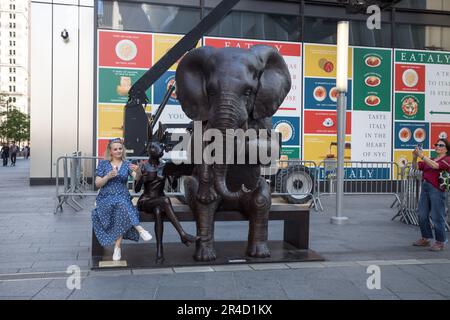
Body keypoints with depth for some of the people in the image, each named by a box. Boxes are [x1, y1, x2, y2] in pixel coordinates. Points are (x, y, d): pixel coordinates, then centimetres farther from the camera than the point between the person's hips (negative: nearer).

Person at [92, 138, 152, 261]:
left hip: (123, 196, 1)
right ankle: (140, 229, -40)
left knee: (121, 206, -35)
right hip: (106, 197, -1)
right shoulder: (103, 163, 7)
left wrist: (138, 171, -33)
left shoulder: (127, 164, 8)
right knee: (122, 205, -36)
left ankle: (117, 246, -33)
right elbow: (97, 184, 2)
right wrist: (108, 176, -16)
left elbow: (137, 178, -9)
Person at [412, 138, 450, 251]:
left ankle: (440, 242, 7)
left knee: (437, 217, -4)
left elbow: (435, 166, -19)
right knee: (422, 215, 10)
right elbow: (416, 167, 14)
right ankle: (426, 238, 22)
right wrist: (414, 158, -5)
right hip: (425, 187, 7)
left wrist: (422, 156, -23)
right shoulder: (430, 160, 19)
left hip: (436, 189, -7)